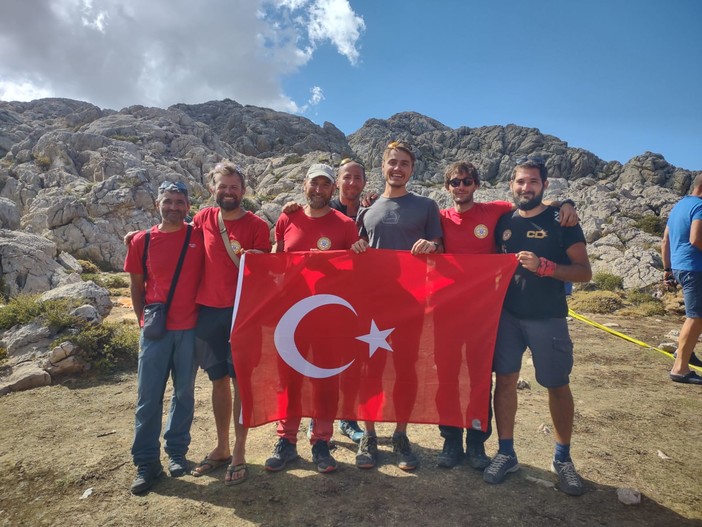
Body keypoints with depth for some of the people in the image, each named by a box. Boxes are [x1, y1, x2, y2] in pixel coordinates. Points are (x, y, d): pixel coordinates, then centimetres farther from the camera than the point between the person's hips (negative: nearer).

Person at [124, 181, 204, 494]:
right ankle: (146, 462, 17)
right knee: (148, 397, 4)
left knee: (184, 394, 10)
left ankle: (177, 451, 27)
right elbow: (136, 285, 10)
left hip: (190, 329, 0)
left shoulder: (199, 238, -1)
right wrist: (143, 321, 7)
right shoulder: (142, 241, 2)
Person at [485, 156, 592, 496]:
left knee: (557, 386, 8)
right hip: (507, 314, 3)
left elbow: (584, 272, -8)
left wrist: (544, 266, -22)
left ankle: (562, 458, 27)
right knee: (504, 379, 5)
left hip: (548, 318, -2)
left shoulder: (562, 222, -4)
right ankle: (506, 453, 20)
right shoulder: (503, 222, 6)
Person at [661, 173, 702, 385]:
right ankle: (680, 368, -3)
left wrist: (667, 268, 22)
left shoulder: (678, 206, 18)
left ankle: (685, 350, 24)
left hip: (679, 266, 10)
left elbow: (665, 241, 20)